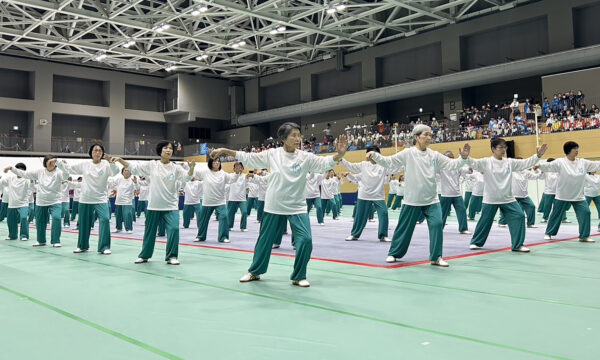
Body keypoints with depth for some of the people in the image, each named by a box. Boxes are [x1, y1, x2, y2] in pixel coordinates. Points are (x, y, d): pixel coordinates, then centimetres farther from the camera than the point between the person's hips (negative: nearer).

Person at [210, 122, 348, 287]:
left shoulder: (305, 157, -7)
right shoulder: (272, 154, -5)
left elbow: (324, 162, -19)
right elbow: (247, 158, 2)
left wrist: (339, 154, -38)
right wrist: (224, 150, -1)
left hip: (297, 207, 0)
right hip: (274, 206, 1)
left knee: (305, 240, -13)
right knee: (265, 240, 12)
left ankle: (298, 277, 8)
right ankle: (255, 272, 36)